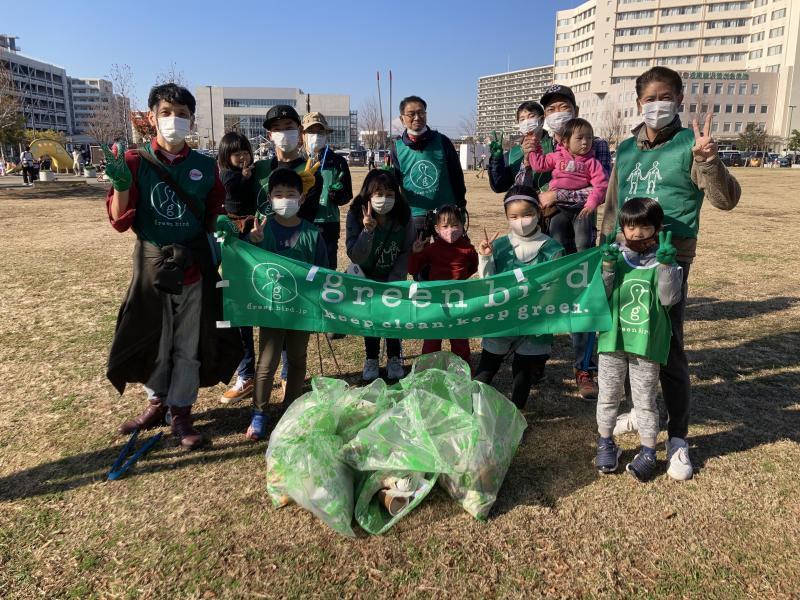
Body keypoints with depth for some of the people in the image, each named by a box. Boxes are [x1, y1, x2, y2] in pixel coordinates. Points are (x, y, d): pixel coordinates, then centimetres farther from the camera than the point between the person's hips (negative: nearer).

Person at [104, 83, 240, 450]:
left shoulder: (205, 166, 0)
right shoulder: (134, 161, -4)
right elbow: (120, 221, -8)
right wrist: (120, 184, -22)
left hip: (194, 264, 1)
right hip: (151, 261, 0)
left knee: (190, 341, 6)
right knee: (151, 336, 12)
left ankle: (181, 412, 22)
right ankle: (156, 402, 34)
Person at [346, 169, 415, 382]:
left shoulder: (404, 216, -18)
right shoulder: (356, 215, -22)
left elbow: (406, 252, -10)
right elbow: (355, 256, -26)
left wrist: (394, 280, -18)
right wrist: (367, 231, -42)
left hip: (394, 277, 1)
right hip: (366, 277, -1)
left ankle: (394, 359, 16)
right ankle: (371, 360, 16)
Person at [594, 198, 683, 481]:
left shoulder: (663, 261, -3)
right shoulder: (615, 255, 0)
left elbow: (669, 298, -14)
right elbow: (600, 294, -6)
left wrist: (665, 264, -24)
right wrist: (607, 265, -20)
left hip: (647, 343, -2)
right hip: (613, 339, 2)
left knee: (645, 399, 9)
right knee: (608, 394, 14)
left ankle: (648, 452, 23)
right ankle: (605, 442, 31)